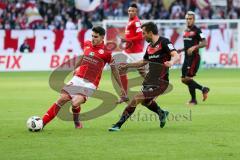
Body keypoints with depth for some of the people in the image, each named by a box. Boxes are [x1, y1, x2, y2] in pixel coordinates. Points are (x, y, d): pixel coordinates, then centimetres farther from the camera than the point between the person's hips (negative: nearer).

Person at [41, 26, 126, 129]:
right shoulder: (87, 44, 5)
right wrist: (76, 68, 39)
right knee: (62, 99, -6)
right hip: (78, 78, 5)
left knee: (75, 103, -23)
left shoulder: (106, 52, -9)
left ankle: (76, 123, 7)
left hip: (90, 84, -5)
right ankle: (42, 123, -2)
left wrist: (121, 87, 5)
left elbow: (114, 69, 1)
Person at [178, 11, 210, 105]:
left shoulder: (197, 30, -9)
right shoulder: (186, 31, 15)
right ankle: (203, 89, 17)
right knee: (184, 79, 6)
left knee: (188, 78, -12)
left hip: (194, 57, -9)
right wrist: (180, 50, 14)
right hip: (187, 57, 9)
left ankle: (193, 100, 1)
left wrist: (194, 47, -28)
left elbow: (204, 43, -17)